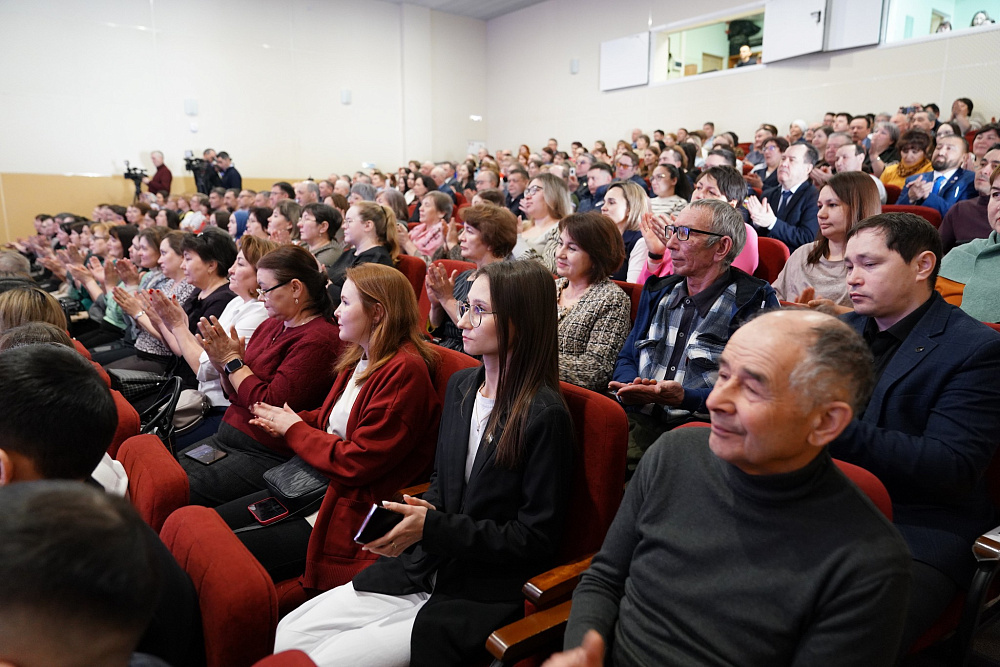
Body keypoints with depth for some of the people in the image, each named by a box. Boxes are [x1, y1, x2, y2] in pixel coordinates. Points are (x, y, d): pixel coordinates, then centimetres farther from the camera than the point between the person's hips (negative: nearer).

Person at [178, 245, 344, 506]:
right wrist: (222, 364, -3)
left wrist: (233, 361, -10)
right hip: (226, 439, 9)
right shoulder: (270, 325, 10)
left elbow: (270, 404, -21)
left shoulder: (318, 340, -18)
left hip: (265, 455, -9)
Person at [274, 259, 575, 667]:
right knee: (289, 634, 0)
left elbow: (535, 538, -16)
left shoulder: (544, 415, -18)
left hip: (481, 598, -6)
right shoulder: (460, 385, 5)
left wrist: (433, 527, -18)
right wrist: (422, 511, -5)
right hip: (424, 569, 7)